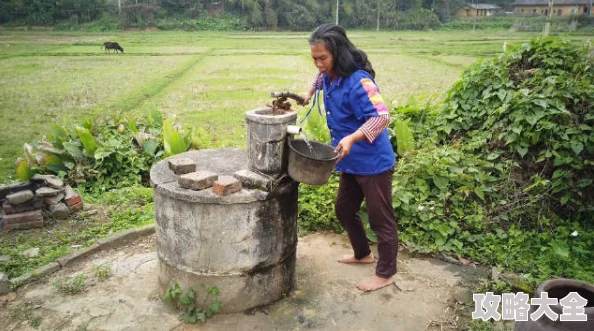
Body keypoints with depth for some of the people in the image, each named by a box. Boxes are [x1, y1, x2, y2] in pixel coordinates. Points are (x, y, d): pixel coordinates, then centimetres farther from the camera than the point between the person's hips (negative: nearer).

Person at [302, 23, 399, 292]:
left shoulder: (357, 81, -25)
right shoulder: (329, 76, 1)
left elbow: (382, 116, -35)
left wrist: (352, 138, -46)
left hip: (373, 164, -9)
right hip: (350, 162, 9)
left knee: (381, 219, 6)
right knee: (344, 209, 22)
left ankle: (385, 274, 23)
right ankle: (363, 254, 43)